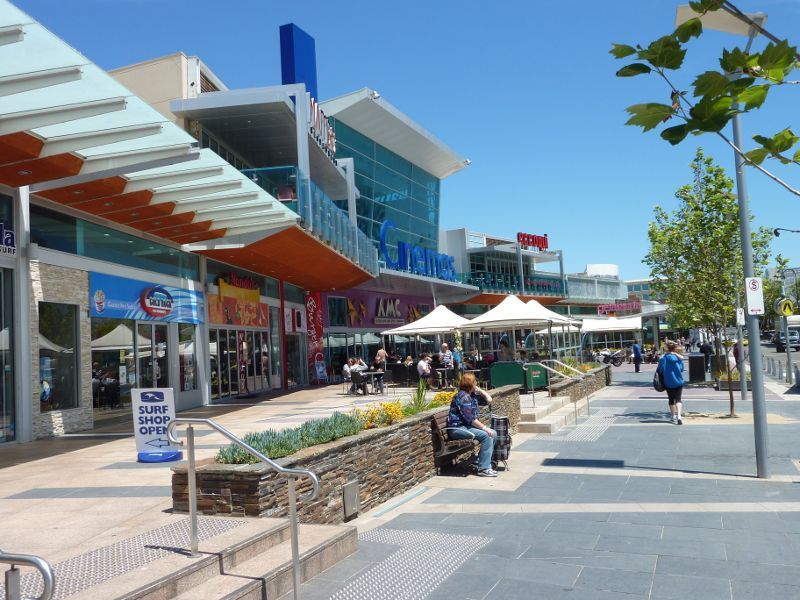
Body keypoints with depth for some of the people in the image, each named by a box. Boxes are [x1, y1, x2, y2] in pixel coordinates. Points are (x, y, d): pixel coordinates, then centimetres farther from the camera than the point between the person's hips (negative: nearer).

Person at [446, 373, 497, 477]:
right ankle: (483, 468, -20)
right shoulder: (463, 397, -18)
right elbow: (470, 419, -23)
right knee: (486, 435, -23)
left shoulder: (472, 394, 11)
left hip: (467, 425, 10)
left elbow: (489, 400, 21)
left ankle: (483, 461, 4)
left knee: (493, 433, 2)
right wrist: (484, 428, -21)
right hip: (457, 428, -10)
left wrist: (479, 390, 6)